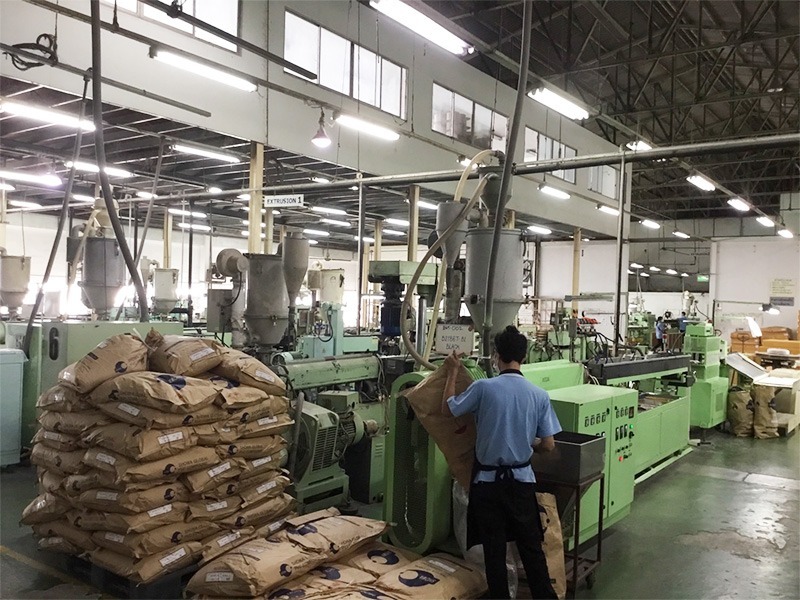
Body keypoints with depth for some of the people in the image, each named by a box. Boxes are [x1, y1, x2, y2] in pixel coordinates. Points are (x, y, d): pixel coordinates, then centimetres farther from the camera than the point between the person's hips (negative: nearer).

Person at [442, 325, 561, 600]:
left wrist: (452, 372, 10)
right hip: (522, 480, 2)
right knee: (531, 547, 14)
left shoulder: (483, 387, -14)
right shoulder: (539, 395, -7)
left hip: (488, 480, -2)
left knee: (494, 548, 10)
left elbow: (447, 409, 0)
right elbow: (548, 445, -3)